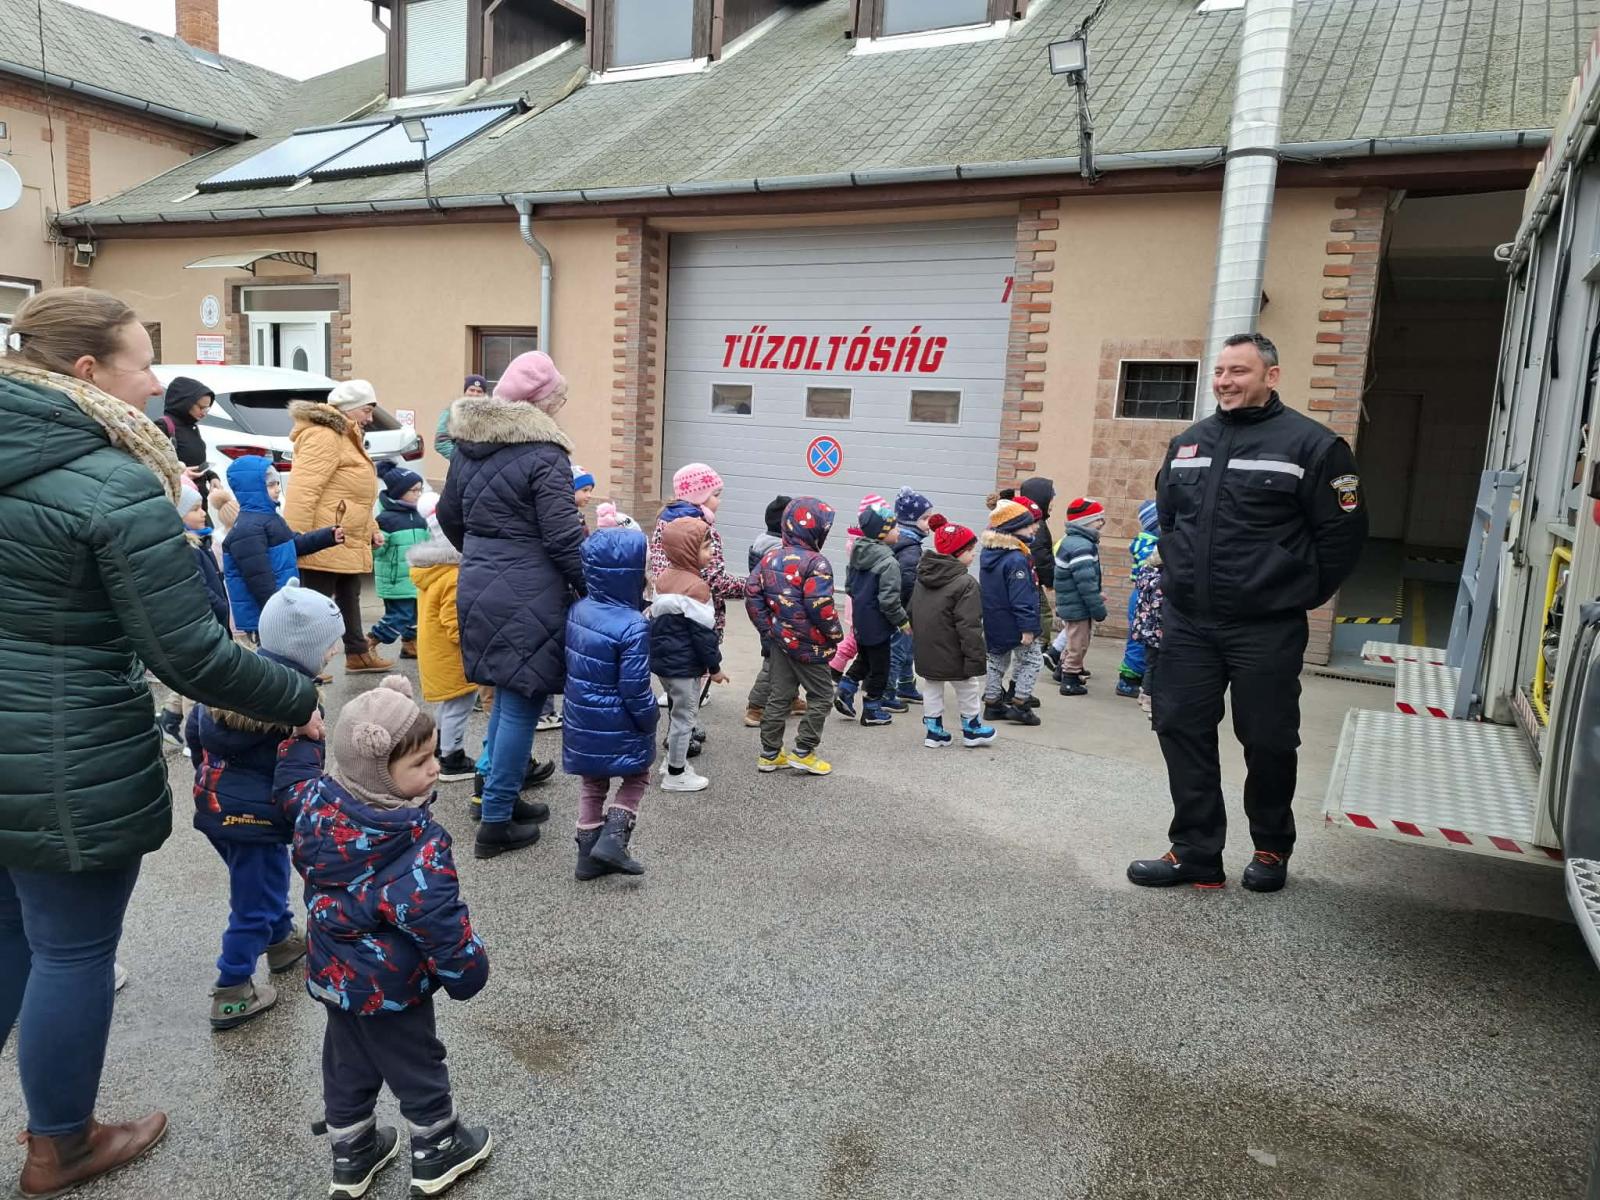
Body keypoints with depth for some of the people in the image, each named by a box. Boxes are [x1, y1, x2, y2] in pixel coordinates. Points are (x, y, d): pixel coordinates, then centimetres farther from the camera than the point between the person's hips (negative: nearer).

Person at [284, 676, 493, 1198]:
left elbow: (294, 782, 12)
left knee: (346, 1064, 24)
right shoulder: (418, 839, -32)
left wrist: (300, 738, 22)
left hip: (332, 972, 6)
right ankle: (436, 1154, 35)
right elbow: (435, 916, -32)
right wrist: (467, 970, -19)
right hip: (389, 984, -6)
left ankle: (351, 1155, 42)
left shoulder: (316, 801, -12)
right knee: (416, 1064, 16)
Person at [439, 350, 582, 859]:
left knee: (507, 694, 21)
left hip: (478, 588, 8)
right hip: (529, 597, -8)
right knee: (522, 702, 2)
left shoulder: (469, 444, 9)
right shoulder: (543, 454, -15)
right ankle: (496, 823, 9)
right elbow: (564, 537, -17)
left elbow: (449, 516, 19)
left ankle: (503, 794, 32)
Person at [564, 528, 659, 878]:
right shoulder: (633, 626, -24)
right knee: (636, 778, 16)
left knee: (593, 784, 20)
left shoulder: (577, 610, -2)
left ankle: (588, 854, 23)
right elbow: (635, 689, -21)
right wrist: (651, 721, -6)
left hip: (581, 721, 6)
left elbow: (570, 666, 9)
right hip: (617, 728, -6)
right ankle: (613, 836, 1)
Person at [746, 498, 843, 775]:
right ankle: (803, 752, 9)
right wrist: (835, 635, -9)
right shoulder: (815, 563, -18)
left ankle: (770, 754, 20)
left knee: (779, 695, 15)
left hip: (780, 640, 7)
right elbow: (820, 606, -24)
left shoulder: (770, 557, 3)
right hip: (808, 644, -7)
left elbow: (752, 593, 2)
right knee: (821, 696, 9)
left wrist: (767, 628, 6)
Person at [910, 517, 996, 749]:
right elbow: (969, 627, -23)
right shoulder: (965, 582, -20)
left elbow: (913, 614, 13)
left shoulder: (923, 577, 4)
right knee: (968, 689, 14)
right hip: (953, 655, -6)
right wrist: (976, 658, -18)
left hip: (926, 652, 6)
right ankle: (972, 729, 27)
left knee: (932, 688, 17)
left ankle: (933, 730, 22)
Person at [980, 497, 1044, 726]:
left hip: (992, 624, 8)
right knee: (1033, 660, 6)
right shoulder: (1016, 560, -24)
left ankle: (992, 704, 23)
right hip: (1013, 626, -8)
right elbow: (1021, 597, -24)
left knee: (998, 661, 19)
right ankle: (1019, 704, 3)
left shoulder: (988, 554, 5)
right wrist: (1027, 627, -20)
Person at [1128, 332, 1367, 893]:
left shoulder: (1312, 444, -6)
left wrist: (1298, 595, 0)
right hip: (1186, 623, 5)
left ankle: (1272, 849, 28)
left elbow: (1343, 532, -3)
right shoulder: (1188, 442, 12)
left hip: (1266, 630, -5)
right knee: (1182, 731, 5)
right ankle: (1196, 853, 16)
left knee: (1268, 742, 7)